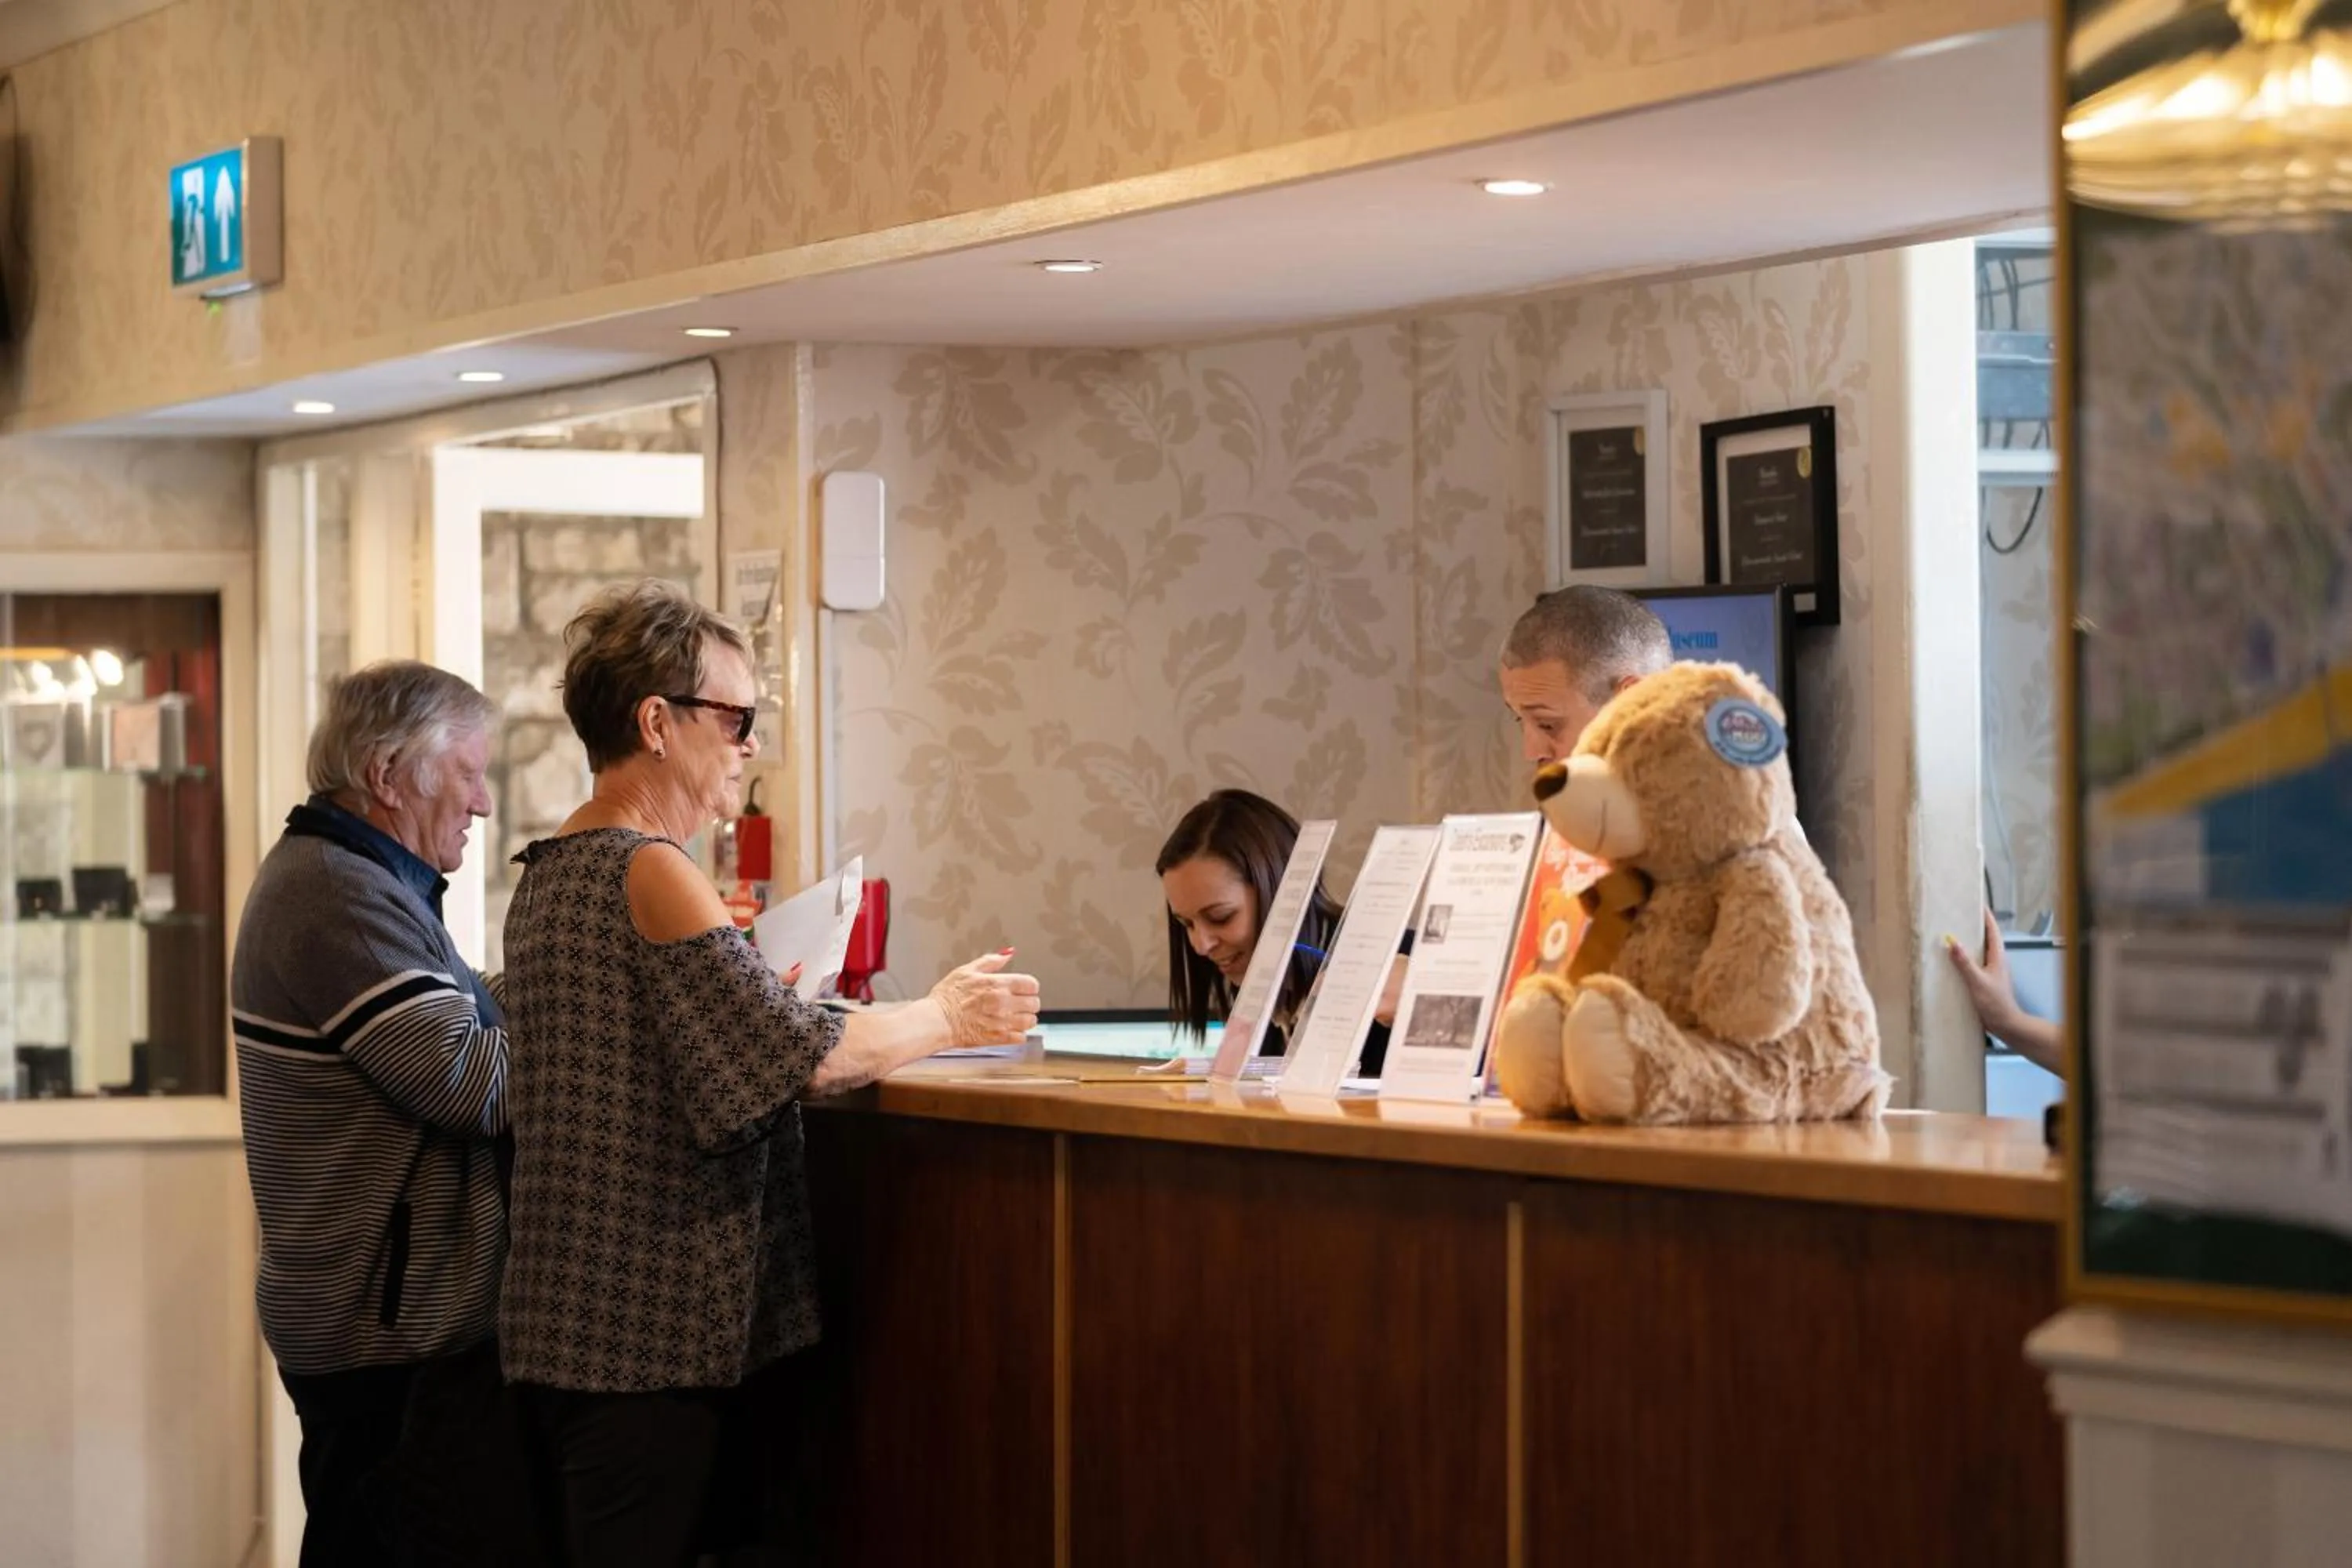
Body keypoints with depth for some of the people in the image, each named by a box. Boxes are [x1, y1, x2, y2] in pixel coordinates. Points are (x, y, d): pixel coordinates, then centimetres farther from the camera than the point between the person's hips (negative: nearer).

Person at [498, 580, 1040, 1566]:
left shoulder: (549, 873, 14)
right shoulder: (648, 872, -15)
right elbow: (803, 1061, -16)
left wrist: (765, 996, 17)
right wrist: (945, 1018, -2)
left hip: (565, 1325, 10)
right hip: (646, 1336, -10)